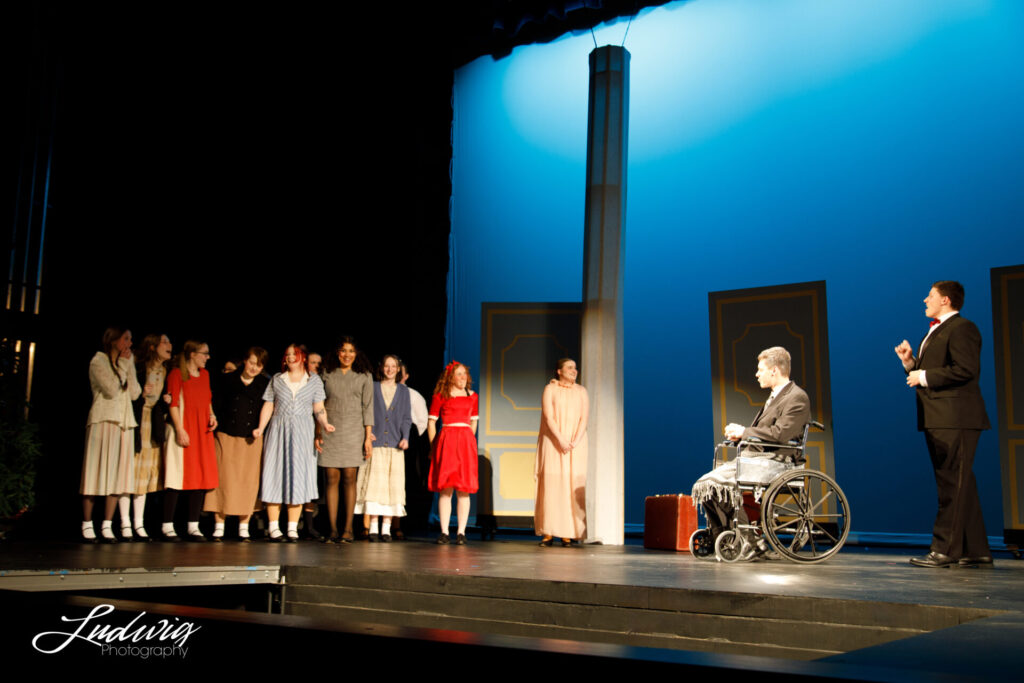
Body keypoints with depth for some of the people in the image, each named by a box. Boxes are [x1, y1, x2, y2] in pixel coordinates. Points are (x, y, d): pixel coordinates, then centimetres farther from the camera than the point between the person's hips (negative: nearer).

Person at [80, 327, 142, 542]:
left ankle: (107, 526, 2)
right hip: (104, 420, -6)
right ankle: (87, 525, 0)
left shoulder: (127, 364, 18)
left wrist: (129, 366, 2)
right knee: (97, 470, -6)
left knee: (118, 473, 0)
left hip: (124, 422, 6)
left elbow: (135, 393, 7)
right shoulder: (98, 361, -1)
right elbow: (111, 389, -13)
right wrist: (122, 364, -6)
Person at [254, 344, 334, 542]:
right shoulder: (277, 380, 12)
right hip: (278, 430, 1)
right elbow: (268, 406, 10)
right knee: (275, 475, -3)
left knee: (298, 477, -3)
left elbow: (319, 409, 5)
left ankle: (293, 528, 1)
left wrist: (324, 424, -13)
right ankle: (274, 528, 1)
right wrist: (260, 428, -3)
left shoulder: (314, 381, 10)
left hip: (302, 433, -1)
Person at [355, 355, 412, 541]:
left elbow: (406, 417, 11)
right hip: (375, 442, -1)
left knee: (392, 485, -2)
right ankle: (373, 527, -3)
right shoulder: (373, 387, 9)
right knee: (373, 484, -7)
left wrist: (405, 437, -3)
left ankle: (386, 528, 2)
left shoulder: (403, 390, 14)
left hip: (394, 444, 1)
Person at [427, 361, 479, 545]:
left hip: (466, 442, 2)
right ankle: (444, 533, 1)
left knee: (464, 489, -1)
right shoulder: (440, 396, 5)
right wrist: (434, 446, 0)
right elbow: (431, 421, 5)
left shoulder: (473, 397, 14)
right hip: (446, 441, -2)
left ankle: (461, 532, 3)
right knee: (445, 489, -3)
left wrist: (467, 441, 11)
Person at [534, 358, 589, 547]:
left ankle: (568, 533, -3)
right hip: (553, 443, -2)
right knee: (551, 484, -7)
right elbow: (549, 417, -7)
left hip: (576, 445, 2)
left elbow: (584, 419, 2)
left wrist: (575, 442, -12)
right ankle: (548, 533, -8)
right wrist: (561, 440, -18)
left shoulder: (581, 392, 11)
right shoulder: (550, 389, 3)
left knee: (573, 485, -3)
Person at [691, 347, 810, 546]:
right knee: (703, 484, -5)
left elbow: (780, 433, -21)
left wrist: (744, 431, -11)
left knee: (721, 483, -26)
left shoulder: (797, 397, -8)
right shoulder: (775, 397, 24)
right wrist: (738, 434, 5)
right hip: (754, 456, 10)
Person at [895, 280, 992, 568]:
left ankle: (945, 549, -7)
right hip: (938, 419, 11)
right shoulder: (934, 332, 23)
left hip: (955, 419, -10)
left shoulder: (962, 328, -8)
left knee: (953, 485, -8)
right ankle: (975, 550, 18)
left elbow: (965, 369, -21)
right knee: (959, 485, 12)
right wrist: (910, 361, 7)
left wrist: (924, 377, -15)